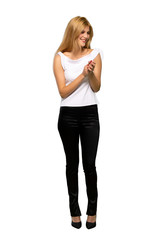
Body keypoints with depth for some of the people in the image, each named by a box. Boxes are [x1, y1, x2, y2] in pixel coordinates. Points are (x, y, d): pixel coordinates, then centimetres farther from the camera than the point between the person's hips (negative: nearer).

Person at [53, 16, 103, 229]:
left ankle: (92, 209, 17)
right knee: (72, 164, 10)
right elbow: (63, 92, -6)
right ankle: (74, 210, 22)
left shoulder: (95, 54, 2)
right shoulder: (60, 57, -1)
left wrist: (91, 73, -17)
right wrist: (82, 75, -16)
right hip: (68, 115, 0)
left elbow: (96, 87, 2)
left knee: (89, 164, 0)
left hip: (90, 114, 0)